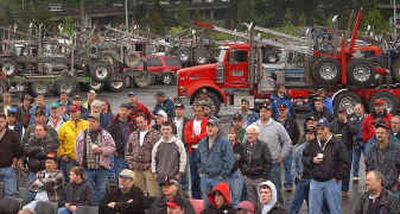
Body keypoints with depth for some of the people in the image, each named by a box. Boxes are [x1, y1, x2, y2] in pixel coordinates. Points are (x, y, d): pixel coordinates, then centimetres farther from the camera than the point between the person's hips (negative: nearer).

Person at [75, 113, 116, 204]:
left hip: (102, 168, -1)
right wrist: (80, 162, 5)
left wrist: (101, 149, -14)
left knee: (101, 190, 4)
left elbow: (112, 148, 1)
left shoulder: (105, 135, 4)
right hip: (87, 168, 1)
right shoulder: (82, 135, 8)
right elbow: (78, 150, 11)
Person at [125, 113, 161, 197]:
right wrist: (130, 163, 8)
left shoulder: (155, 135, -3)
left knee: (153, 193, -8)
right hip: (136, 170, 5)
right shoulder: (133, 135, 14)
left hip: (150, 169, -5)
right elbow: (128, 152, 20)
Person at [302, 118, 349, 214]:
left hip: (331, 181, -3)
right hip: (315, 182, 3)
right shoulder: (312, 145, 7)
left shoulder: (337, 145, -4)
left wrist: (337, 177, -6)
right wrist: (312, 160, -7)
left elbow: (344, 163, -3)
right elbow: (304, 159, 13)